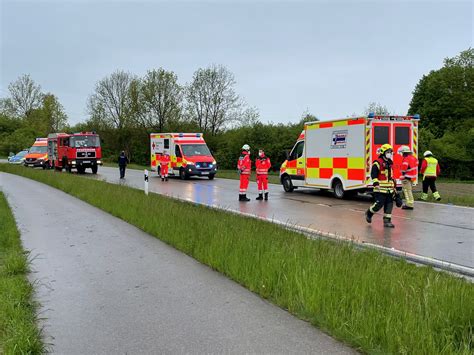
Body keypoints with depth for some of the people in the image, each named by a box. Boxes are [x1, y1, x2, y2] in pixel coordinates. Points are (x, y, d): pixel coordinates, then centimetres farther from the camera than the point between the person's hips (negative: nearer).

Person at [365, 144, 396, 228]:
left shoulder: (390, 163, 18)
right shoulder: (377, 163, -9)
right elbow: (373, 175, -15)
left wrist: (394, 187, 25)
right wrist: (376, 184, -24)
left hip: (389, 190, 8)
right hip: (381, 189, -8)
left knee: (389, 205, 4)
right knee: (379, 204, -8)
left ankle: (387, 221, 9)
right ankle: (369, 213, 18)